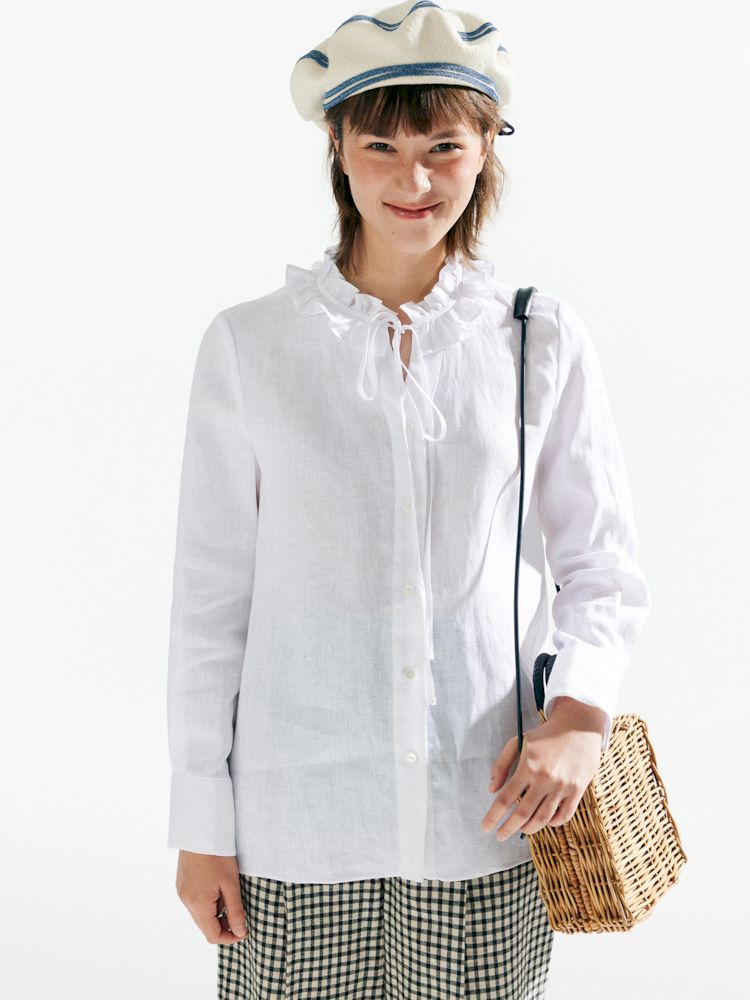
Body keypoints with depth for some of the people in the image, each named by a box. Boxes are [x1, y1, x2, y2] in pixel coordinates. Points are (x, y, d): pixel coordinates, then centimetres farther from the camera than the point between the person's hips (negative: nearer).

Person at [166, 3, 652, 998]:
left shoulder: (544, 339, 1)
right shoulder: (249, 345, -2)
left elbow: (608, 571, 5)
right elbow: (211, 598, 1)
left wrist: (579, 709, -14)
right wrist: (202, 822, 1)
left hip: (488, 814, 1)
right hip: (299, 819, 0)